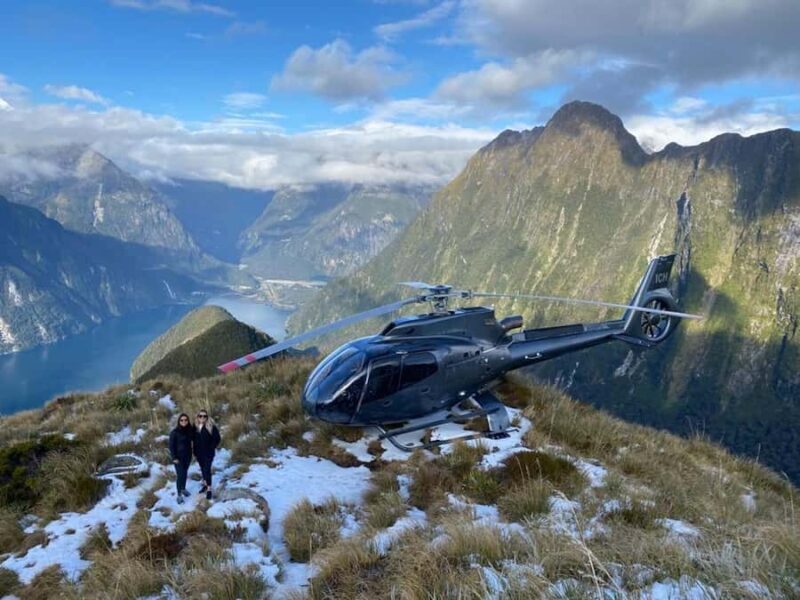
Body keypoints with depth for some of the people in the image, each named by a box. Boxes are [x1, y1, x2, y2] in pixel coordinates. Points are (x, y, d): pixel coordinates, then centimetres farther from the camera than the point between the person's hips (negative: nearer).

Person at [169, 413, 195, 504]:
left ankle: (183, 489, 37)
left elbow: (193, 440, 7)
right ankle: (179, 495, 6)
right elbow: (171, 445, -12)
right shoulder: (174, 432, -18)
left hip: (188, 455, 4)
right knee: (180, 475, -5)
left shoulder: (190, 430, -7)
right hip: (178, 457, -4)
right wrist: (174, 458, -14)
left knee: (185, 473, 18)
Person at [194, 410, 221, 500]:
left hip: (208, 453, -5)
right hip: (199, 453, 5)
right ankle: (205, 484, 34)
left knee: (207, 470, -8)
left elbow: (217, 439, -11)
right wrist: (195, 452, 8)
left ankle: (209, 489, -1)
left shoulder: (211, 427, -12)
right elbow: (194, 440, 10)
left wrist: (211, 449, -13)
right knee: (203, 469, 17)